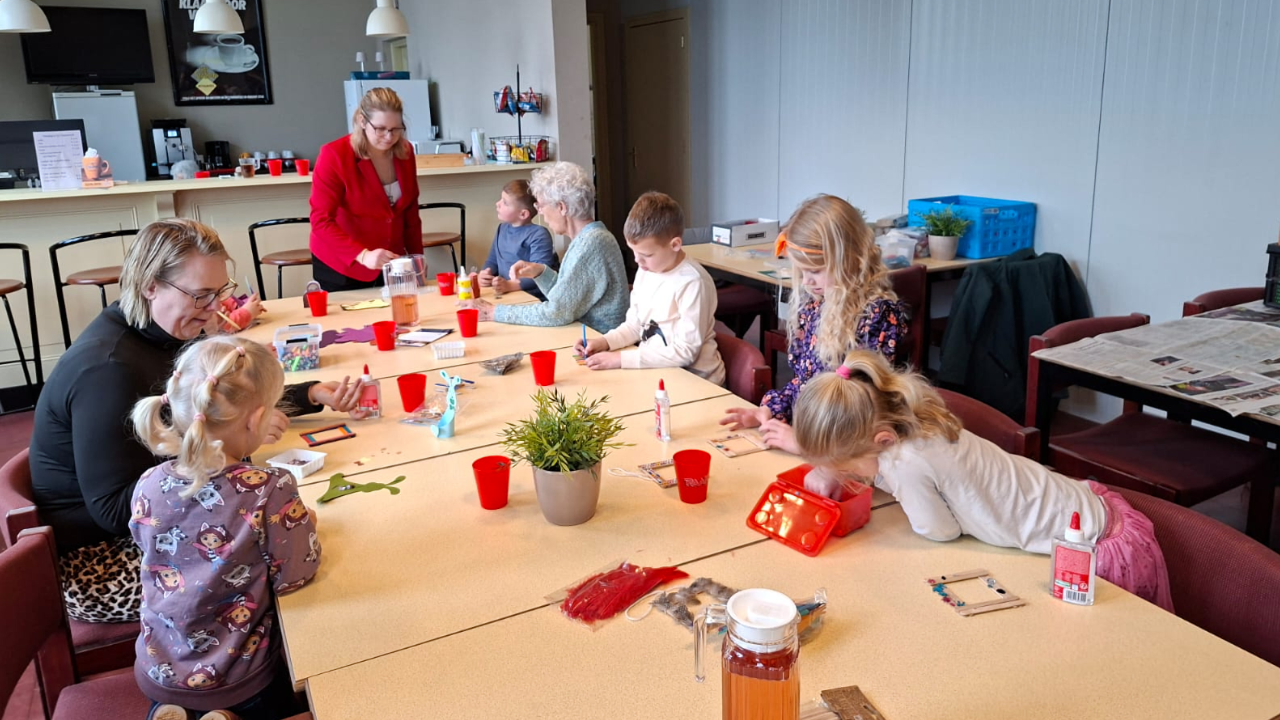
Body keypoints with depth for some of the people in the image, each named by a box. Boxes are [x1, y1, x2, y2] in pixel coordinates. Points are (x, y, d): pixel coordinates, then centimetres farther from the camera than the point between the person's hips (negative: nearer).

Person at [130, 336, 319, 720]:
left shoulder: (148, 487, -12)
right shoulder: (271, 490, -28)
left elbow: (158, 556, 6)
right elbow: (294, 576, -18)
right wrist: (303, 526, 1)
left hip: (157, 671, 4)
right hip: (238, 679, -4)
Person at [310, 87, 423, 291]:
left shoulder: (404, 152, -3)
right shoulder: (334, 156, -17)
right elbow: (321, 221, -21)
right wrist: (363, 255, -33)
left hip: (390, 264, 4)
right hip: (340, 268, -4)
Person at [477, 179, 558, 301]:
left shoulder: (539, 235, -11)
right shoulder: (502, 228, 15)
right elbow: (492, 260, 22)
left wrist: (511, 285, -30)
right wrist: (485, 274, 0)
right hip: (505, 295, 7)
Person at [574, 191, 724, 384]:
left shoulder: (692, 283, -20)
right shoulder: (646, 271, 2)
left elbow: (685, 352, -21)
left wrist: (621, 358, -22)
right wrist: (605, 342, -4)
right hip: (653, 368, 6)